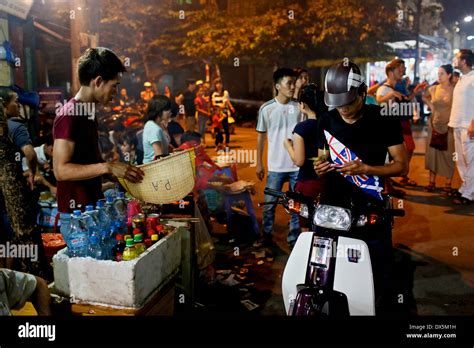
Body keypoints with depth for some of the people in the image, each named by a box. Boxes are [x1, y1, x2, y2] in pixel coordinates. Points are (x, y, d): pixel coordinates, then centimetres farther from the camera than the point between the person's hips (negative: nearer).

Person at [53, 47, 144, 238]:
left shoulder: (89, 114, 12)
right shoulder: (69, 115, -16)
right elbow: (61, 170, -22)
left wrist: (124, 170, 13)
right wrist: (107, 167, -27)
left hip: (92, 210, 9)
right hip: (77, 216, -9)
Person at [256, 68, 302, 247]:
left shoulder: (300, 107, -1)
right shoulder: (266, 108, -3)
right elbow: (261, 136, 6)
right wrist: (259, 163, 6)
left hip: (297, 165, 1)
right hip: (275, 166, 0)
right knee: (269, 204, 9)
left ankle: (293, 238, 23)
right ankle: (267, 236, 28)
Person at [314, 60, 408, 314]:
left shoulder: (384, 120, -5)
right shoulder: (326, 121, 6)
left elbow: (402, 166, -4)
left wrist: (366, 169, -20)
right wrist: (320, 167, -7)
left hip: (370, 207, -3)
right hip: (332, 206, 3)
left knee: (379, 274, 2)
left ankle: (379, 308, 23)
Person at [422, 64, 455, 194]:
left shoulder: (454, 90, -12)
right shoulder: (433, 89, 4)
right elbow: (424, 97, 24)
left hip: (449, 126, -4)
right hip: (434, 125, 4)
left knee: (448, 154, 2)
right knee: (432, 153, 8)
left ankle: (448, 184, 10)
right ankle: (432, 182, 17)